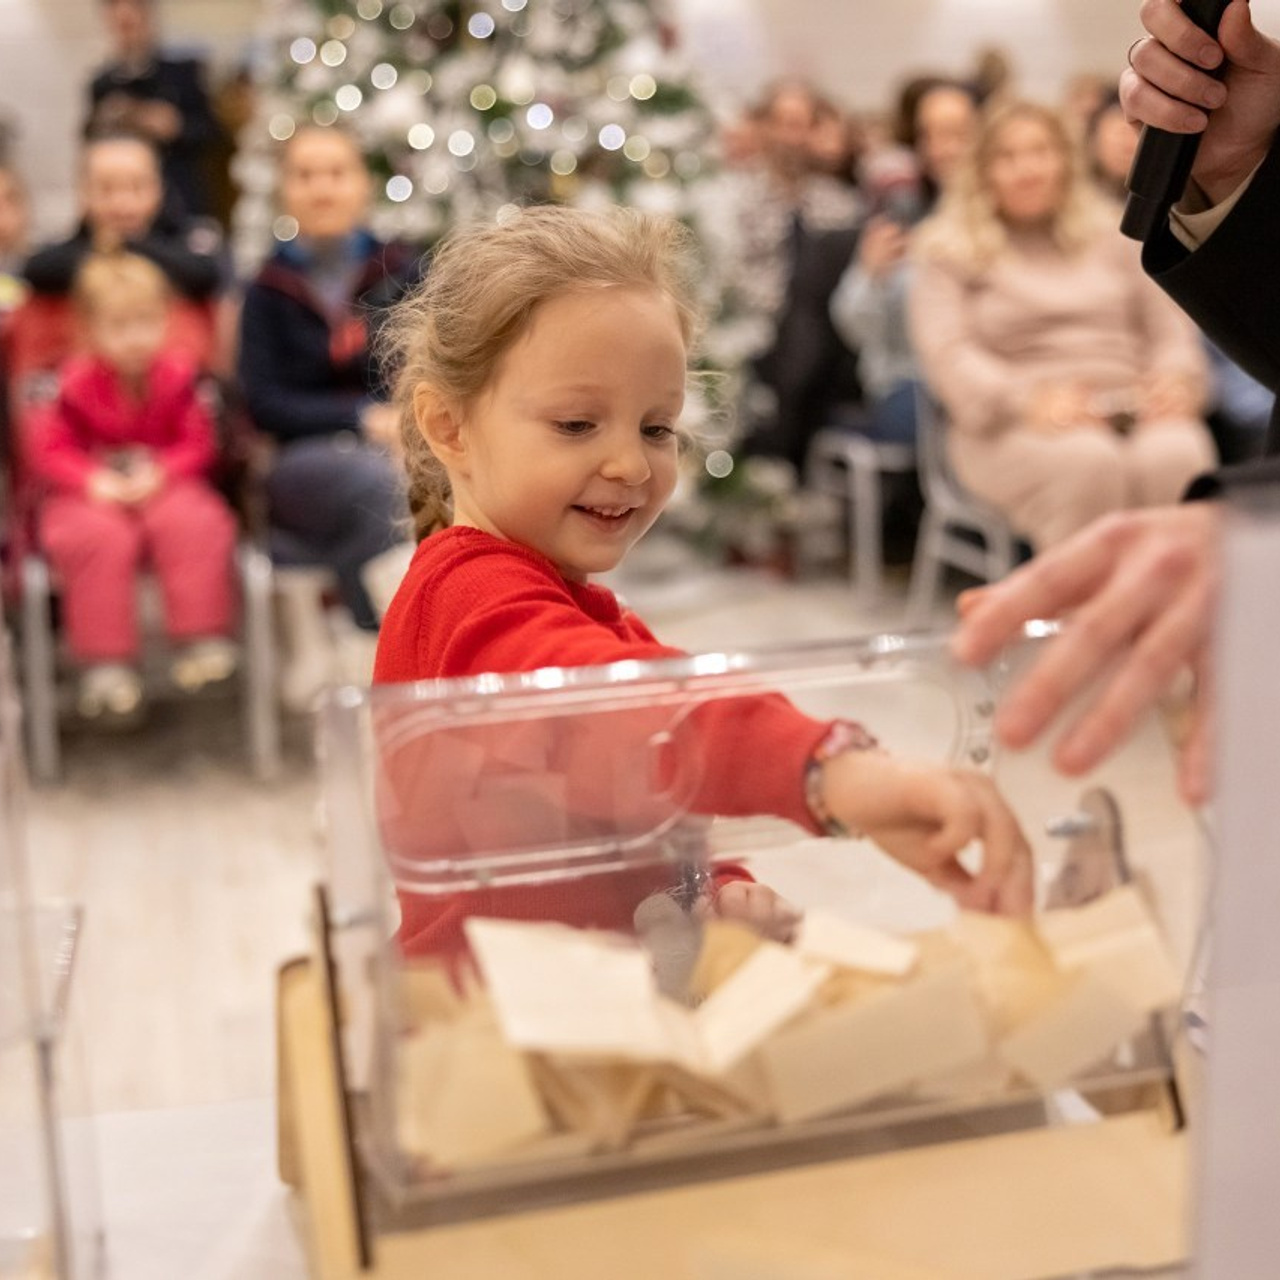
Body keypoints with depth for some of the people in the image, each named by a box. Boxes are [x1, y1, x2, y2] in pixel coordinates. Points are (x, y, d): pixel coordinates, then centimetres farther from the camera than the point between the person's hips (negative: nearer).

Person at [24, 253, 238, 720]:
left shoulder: (176, 378, -1)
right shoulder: (76, 386, -7)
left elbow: (198, 443, 1)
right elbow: (46, 449, -6)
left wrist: (161, 474, -17)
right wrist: (93, 481, -21)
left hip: (162, 488, 2)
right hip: (89, 497, -1)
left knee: (195, 523, -30)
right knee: (102, 538, -33)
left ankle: (200, 641, -20)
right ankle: (106, 663, -25)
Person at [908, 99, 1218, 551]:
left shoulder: (1113, 237, 24)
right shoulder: (948, 252, 12)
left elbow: (1171, 331, 21)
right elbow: (945, 353, -2)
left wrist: (1176, 379, -4)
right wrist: (1026, 401, -19)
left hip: (1132, 409, 3)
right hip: (1008, 426, -3)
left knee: (1176, 455, -33)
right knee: (1087, 461, -38)